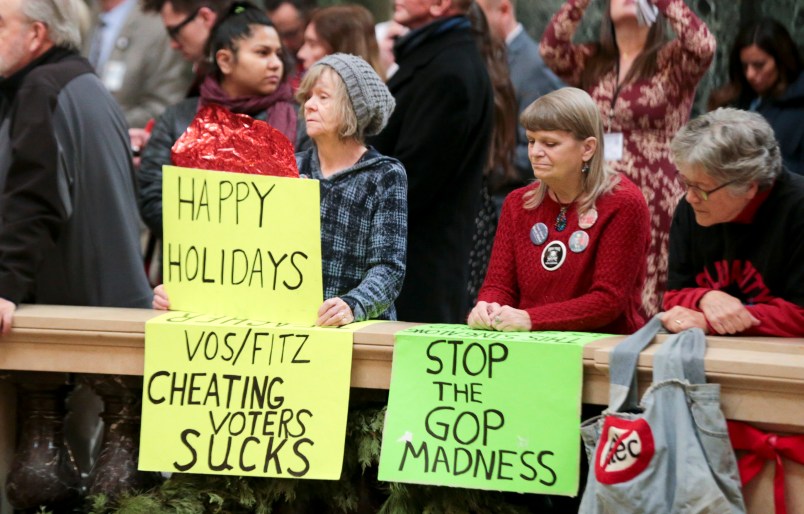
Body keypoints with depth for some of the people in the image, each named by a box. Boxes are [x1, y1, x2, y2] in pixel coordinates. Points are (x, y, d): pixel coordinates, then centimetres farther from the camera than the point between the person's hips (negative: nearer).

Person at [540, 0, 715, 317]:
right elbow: (550, 48, -2)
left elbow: (703, 46, -17)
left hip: (653, 205, -4)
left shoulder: (672, 61, 3)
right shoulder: (592, 63, 15)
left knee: (648, 303, -9)